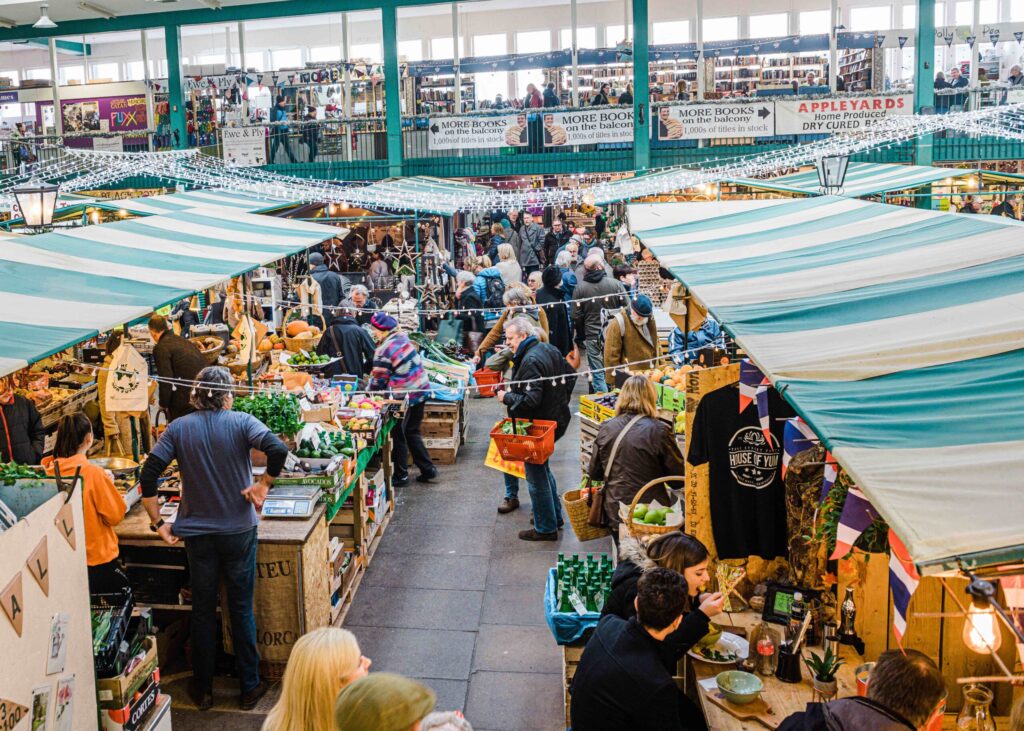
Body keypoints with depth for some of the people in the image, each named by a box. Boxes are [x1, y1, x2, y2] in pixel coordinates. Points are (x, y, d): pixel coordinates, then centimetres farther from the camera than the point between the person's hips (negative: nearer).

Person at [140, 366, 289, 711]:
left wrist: (158, 522, -1)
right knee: (241, 609, 11)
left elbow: (148, 475, -9)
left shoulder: (178, 428, -3)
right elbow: (278, 450, -25)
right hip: (239, 530, -1)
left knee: (203, 610, 15)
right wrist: (263, 485, -11)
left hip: (197, 534, 2)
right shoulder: (241, 422, -9)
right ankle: (249, 688, 21)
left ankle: (203, 689, 26)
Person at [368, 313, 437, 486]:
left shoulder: (384, 350, -19)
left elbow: (379, 380, -12)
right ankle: (428, 470, 21)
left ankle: (401, 475, 17)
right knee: (412, 433, 19)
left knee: (399, 436, 8)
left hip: (404, 396, -8)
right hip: (421, 389, 8)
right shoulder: (402, 337, 4)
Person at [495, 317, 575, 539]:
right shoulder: (550, 350, 6)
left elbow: (530, 400, -30)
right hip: (557, 419, 10)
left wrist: (506, 397, -16)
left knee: (536, 475, 3)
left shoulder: (530, 361, -24)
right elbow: (570, 375, 16)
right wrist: (559, 400, 22)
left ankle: (546, 528, 12)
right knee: (542, 468, 25)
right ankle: (555, 516, 36)